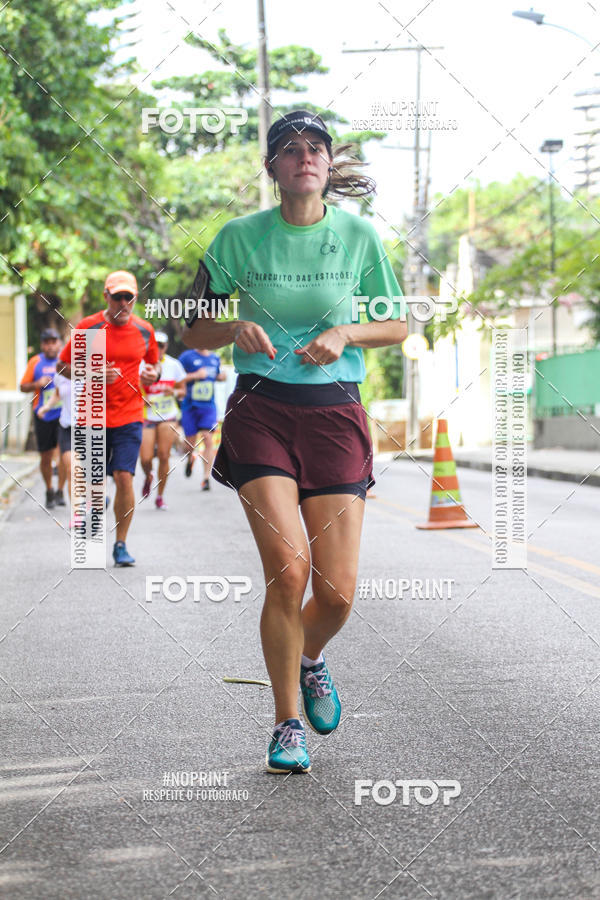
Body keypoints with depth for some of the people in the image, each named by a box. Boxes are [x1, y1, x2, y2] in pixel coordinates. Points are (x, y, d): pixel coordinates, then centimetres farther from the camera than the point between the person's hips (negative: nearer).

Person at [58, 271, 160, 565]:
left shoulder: (144, 330, 4)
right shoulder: (88, 327, -4)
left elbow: (153, 362, 21)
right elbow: (65, 366, 1)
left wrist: (154, 374, -3)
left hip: (129, 416, 1)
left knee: (124, 477, -12)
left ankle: (121, 545, -1)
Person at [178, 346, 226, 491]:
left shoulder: (215, 358, 11)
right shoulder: (187, 356, -4)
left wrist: (221, 376, 5)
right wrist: (195, 375, -18)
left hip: (208, 407, 2)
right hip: (190, 406, -2)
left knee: (208, 439, -12)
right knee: (190, 445, 4)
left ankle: (206, 477, -9)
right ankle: (190, 458, 41)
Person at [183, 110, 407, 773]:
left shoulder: (359, 235, 4)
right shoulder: (241, 236, 1)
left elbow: (397, 325, 13)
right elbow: (194, 328, 9)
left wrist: (346, 333, -6)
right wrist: (237, 330, -12)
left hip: (336, 413, 1)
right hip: (261, 411, -1)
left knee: (337, 593, -5)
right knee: (288, 566, -18)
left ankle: (309, 659, 32)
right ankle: (287, 723, 1)